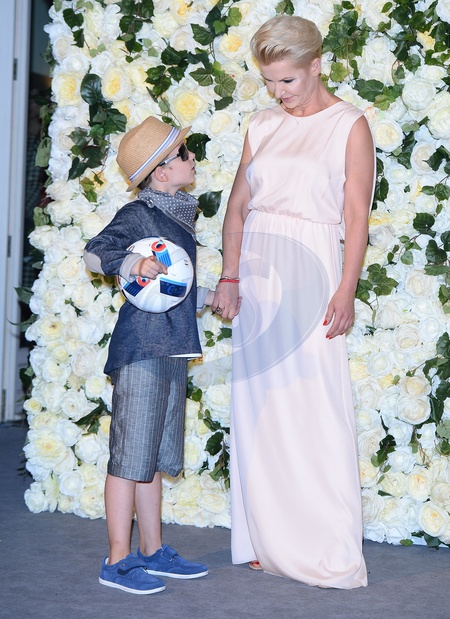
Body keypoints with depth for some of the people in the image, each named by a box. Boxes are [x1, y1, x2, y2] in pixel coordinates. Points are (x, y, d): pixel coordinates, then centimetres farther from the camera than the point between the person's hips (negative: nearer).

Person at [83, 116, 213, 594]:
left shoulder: (177, 216, 16)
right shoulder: (138, 214, -9)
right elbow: (94, 253, -20)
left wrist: (209, 296, 20)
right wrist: (132, 263, -35)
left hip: (171, 352, 9)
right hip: (142, 350, -9)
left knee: (154, 458, 15)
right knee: (131, 454, -4)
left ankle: (152, 550, 24)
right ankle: (118, 560, 3)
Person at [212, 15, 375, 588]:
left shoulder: (349, 126, 0)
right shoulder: (262, 125, 13)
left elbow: (356, 217, -6)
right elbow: (238, 204, 12)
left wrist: (346, 292, -13)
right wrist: (230, 278, 3)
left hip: (311, 272, -5)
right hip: (257, 273, 5)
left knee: (316, 407, -7)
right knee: (259, 403, 6)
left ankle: (331, 553, 0)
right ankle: (269, 541, 15)